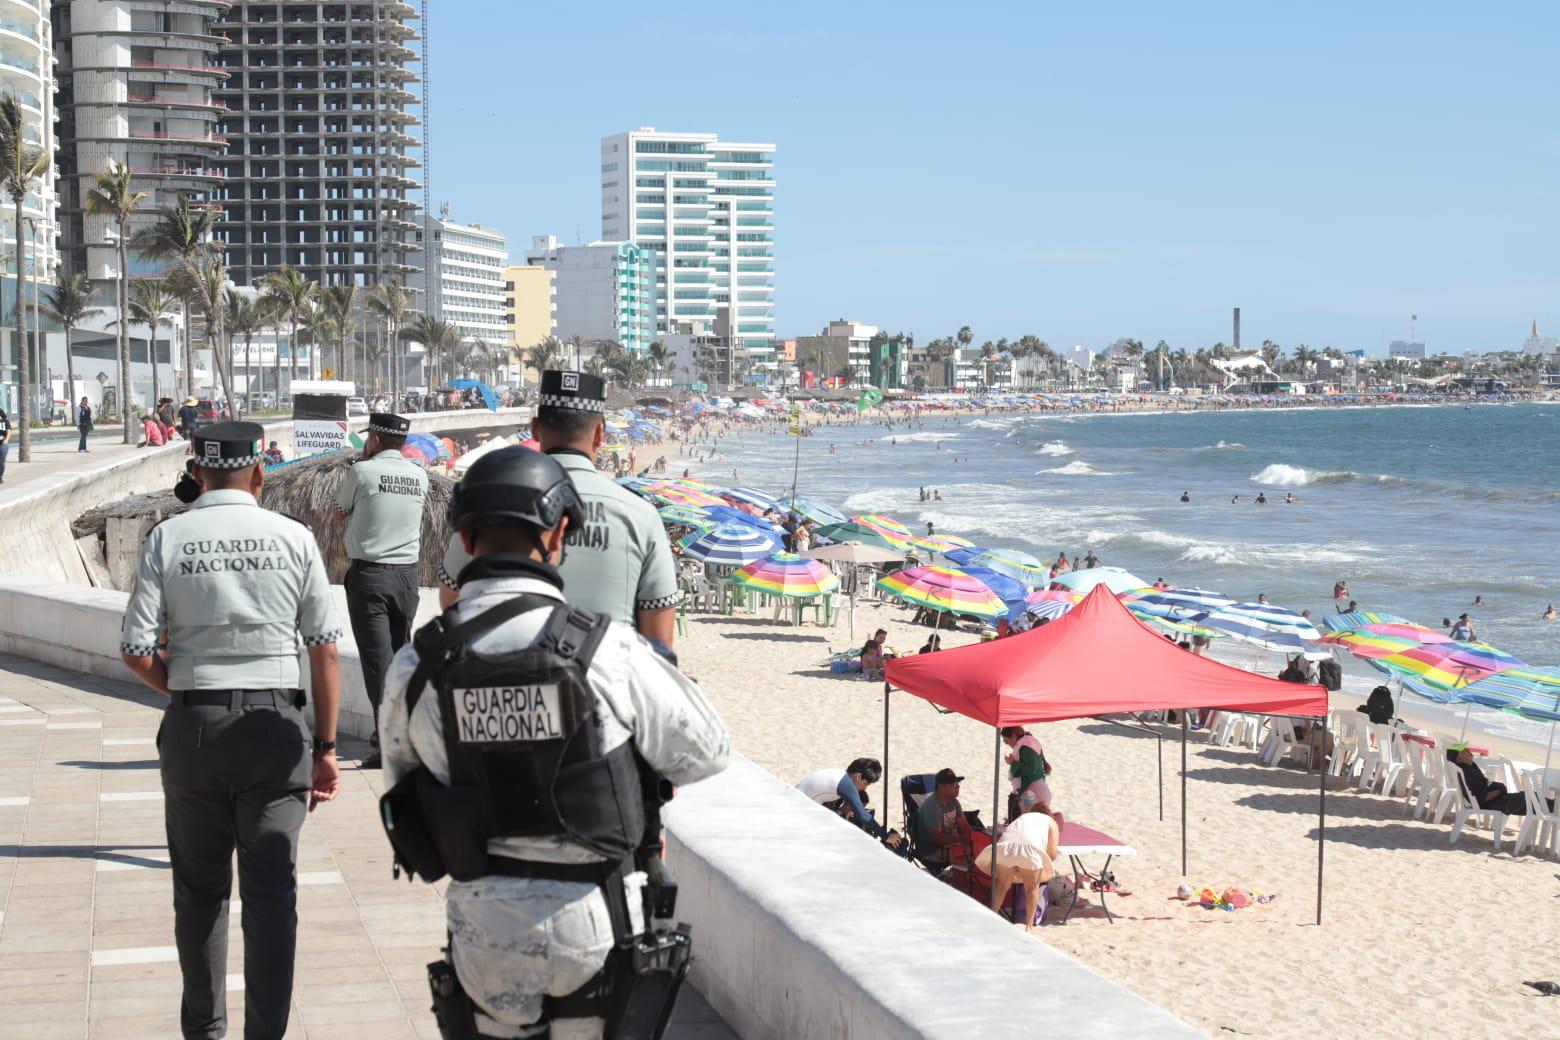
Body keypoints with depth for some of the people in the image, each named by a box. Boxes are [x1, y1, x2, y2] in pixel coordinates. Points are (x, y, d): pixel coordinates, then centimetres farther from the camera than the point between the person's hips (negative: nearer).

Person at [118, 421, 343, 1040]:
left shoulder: (166, 539, -2)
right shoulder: (294, 538, -1)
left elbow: (136, 651, -6)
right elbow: (325, 648, -3)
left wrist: (182, 688, 13)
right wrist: (326, 746, 4)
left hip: (193, 726, 1)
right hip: (275, 725, -1)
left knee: (200, 890, 15)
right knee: (271, 892, 3)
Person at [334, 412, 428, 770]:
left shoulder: (362, 471, -8)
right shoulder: (419, 476, 6)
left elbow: (340, 512, 8)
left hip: (369, 573, -5)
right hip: (407, 573, 5)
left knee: (377, 657, -6)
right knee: (400, 653, 16)